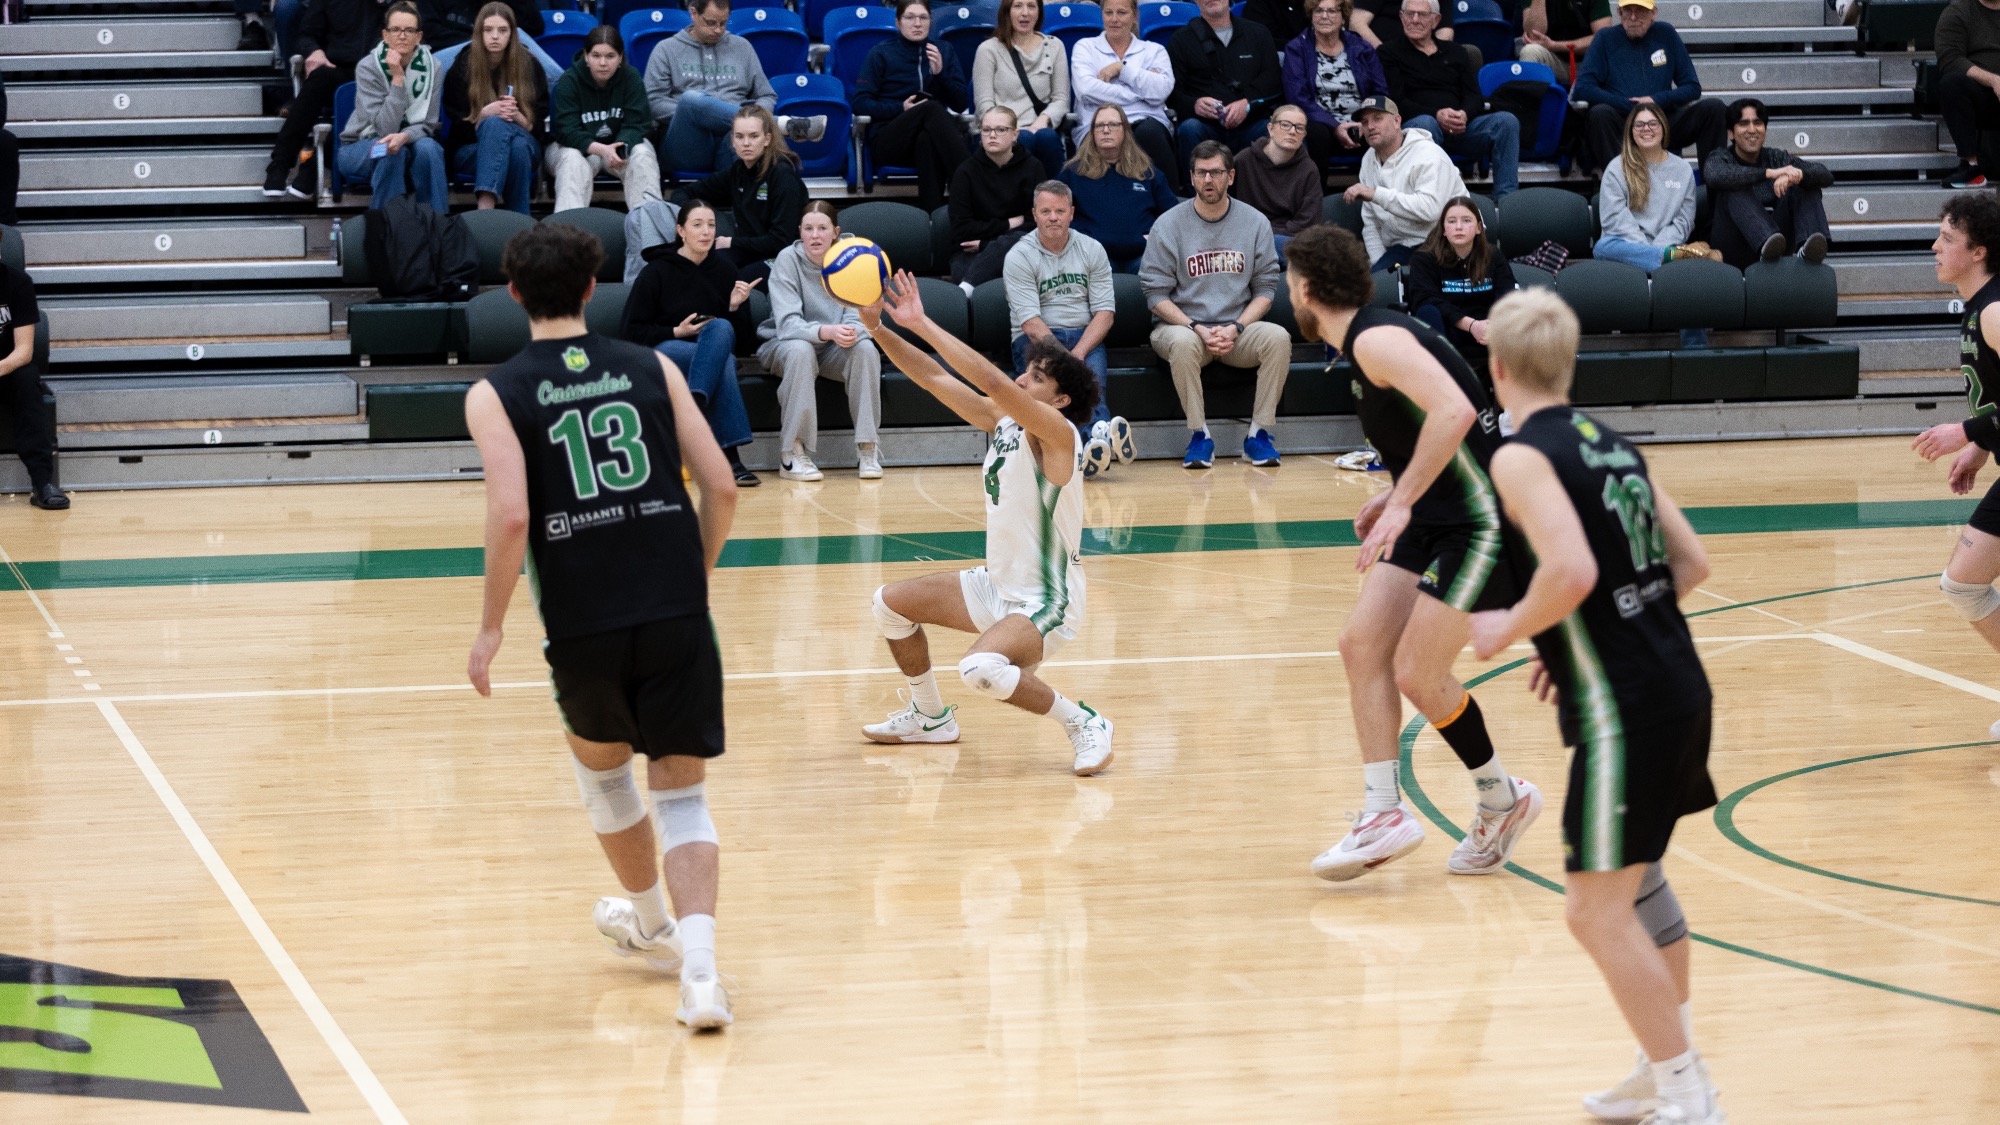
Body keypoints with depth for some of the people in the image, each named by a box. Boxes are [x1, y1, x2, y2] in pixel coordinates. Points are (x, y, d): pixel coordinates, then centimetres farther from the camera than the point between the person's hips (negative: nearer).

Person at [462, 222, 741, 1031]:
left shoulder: (497, 393, 1)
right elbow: (720, 486, 4)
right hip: (678, 613, 1)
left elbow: (512, 516, -12)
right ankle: (698, 968, -12)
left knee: (601, 763, 28)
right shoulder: (652, 369, 9)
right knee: (681, 792, 8)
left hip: (582, 623, -1)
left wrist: (490, 627, -2)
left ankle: (649, 920, 46)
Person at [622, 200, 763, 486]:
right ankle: (729, 456, -42)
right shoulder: (657, 272, -2)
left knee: (720, 328, -35)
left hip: (714, 347, 3)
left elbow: (738, 334, 15)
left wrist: (735, 306, -5)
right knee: (723, 361, -34)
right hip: (662, 352, -3)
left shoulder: (723, 269, 9)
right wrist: (677, 332, -13)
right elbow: (631, 332, -3)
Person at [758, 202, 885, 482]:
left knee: (866, 349, -28)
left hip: (835, 352, 2)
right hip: (785, 345, -2)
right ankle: (792, 454, -32)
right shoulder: (788, 259, -15)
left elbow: (859, 317, -13)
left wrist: (852, 332, -39)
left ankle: (867, 449, -23)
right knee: (800, 351, -36)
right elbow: (788, 324, -24)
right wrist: (828, 331, -43)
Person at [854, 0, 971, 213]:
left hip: (934, 133, 2)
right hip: (888, 139, -2)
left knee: (927, 140, -38)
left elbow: (960, 104, 10)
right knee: (931, 109, -35)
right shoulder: (881, 53, 9)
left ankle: (933, 213, -48)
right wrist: (901, 108, -13)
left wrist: (940, 73, -6)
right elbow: (861, 104, 1)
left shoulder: (943, 51, 17)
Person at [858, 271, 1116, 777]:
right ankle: (930, 717, 34)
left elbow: (992, 382, -35)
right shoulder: (1002, 420, 2)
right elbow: (935, 378, 1)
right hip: (999, 585, 9)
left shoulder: (1056, 432, -21)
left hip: (1047, 603, -9)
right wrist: (877, 328, -11)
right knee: (891, 603, 16)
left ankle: (1085, 725, -13)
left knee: (981, 668, -34)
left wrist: (923, 325, -33)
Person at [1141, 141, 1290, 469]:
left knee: (1278, 337, -28)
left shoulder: (1255, 223, 6)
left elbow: (1266, 288, 5)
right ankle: (1199, 436, -24)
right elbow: (1156, 294, -2)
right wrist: (1198, 329, -16)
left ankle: (1259, 435, -19)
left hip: (1238, 330, 2)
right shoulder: (1169, 225, 0)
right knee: (1183, 343, -37)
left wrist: (1236, 328, -12)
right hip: (1182, 324, -2)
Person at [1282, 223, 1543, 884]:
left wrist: (1403, 501, -30)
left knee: (1417, 674, -7)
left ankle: (1501, 799, 14)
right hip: (1436, 519, 10)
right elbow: (1450, 432, 22)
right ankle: (1384, 814, 3)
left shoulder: (1376, 339, -17)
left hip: (1484, 520, -10)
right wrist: (1398, 496, 16)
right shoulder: (1368, 341, 13)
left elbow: (1454, 411, -32)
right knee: (1361, 645, 2)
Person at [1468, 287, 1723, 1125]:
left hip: (1623, 711, -9)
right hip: (1679, 687, 9)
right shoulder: (1613, 444, 13)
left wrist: (1509, 631, -9)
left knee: (1598, 908, -3)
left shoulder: (1522, 456, -11)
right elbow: (1690, 563, 15)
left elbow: (1572, 570, -26)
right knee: (1638, 881, 24)